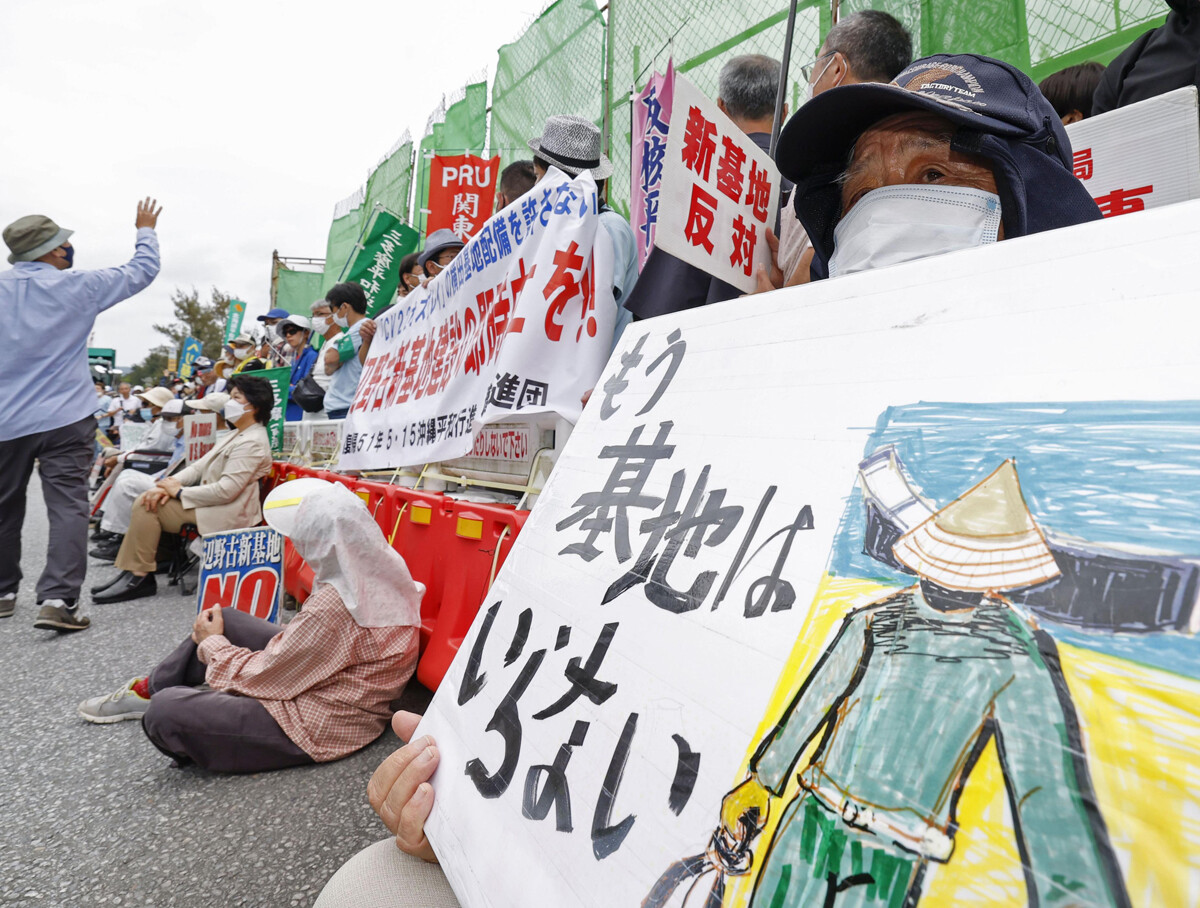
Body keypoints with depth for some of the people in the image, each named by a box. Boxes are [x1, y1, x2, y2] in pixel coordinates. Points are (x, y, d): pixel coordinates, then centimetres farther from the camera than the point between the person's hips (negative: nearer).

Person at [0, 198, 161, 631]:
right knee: (68, 506, -5)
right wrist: (146, 231, 24)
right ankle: (58, 599, -14)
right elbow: (141, 271, 9)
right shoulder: (76, 286, -3)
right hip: (64, 419, -4)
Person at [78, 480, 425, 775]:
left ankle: (152, 696, 20)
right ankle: (147, 689, 35)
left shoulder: (331, 608, -35)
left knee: (165, 712, -15)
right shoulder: (382, 567, -9)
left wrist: (213, 646, -1)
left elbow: (258, 678, -20)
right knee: (223, 619, 17)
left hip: (318, 725, -9)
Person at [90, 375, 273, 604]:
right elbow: (200, 466, 14)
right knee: (145, 499, 4)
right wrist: (171, 484, -4)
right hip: (210, 501, 10)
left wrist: (179, 491, -14)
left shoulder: (251, 443, -18)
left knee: (147, 505, -12)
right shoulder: (237, 436, 16)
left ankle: (140, 576, -2)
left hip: (225, 515, -10)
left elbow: (226, 490, -24)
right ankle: (133, 571, 5)